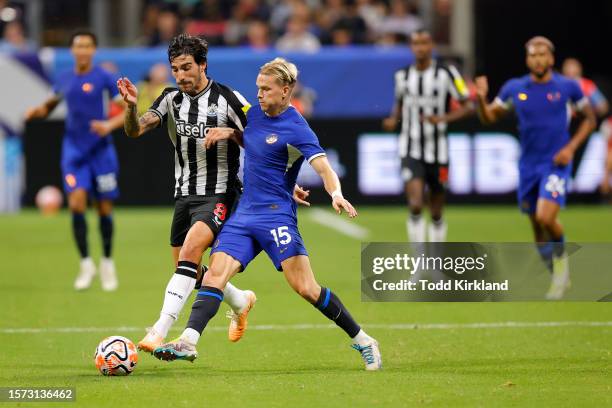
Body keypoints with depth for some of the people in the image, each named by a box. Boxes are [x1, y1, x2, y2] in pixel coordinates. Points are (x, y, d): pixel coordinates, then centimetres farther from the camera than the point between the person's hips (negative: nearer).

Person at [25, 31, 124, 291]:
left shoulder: (104, 78, -6)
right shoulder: (64, 80, 6)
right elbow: (50, 105, 23)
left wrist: (110, 125, -23)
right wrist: (37, 111, 1)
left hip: (101, 152, -2)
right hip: (74, 152, 2)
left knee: (105, 209, 3)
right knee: (76, 203, -14)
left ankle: (107, 263, 23)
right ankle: (86, 264, -4)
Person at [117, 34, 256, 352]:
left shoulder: (228, 100, -11)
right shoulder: (171, 99, 2)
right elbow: (135, 130, -11)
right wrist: (131, 107, -29)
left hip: (219, 196, -6)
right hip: (184, 195, 6)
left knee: (190, 251, -28)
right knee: (188, 272, 12)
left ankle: (160, 331, -36)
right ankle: (240, 302, 42)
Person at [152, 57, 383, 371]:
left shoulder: (296, 129, -11)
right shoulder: (255, 113, 11)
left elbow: (324, 168, -21)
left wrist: (337, 195, -41)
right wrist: (229, 132, 11)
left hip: (276, 216, -7)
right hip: (243, 215, 7)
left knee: (305, 287, -13)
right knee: (215, 273, -12)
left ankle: (362, 342, 0)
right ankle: (188, 342, -23)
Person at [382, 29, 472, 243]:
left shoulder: (446, 73, -5)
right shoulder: (402, 76, 5)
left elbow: (468, 106, -4)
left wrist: (443, 118, -20)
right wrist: (393, 119, 0)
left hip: (437, 151, -1)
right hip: (411, 151, 1)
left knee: (437, 213, 10)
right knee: (415, 205, -18)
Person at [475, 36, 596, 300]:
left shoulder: (567, 87, -4)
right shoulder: (514, 88, 2)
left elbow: (589, 119, 6)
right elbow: (489, 117, 7)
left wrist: (571, 147, -7)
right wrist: (481, 99, -13)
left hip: (556, 164, -3)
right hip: (528, 166, 3)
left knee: (546, 218, -23)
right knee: (537, 227, 8)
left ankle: (561, 257, 7)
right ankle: (560, 277, 28)